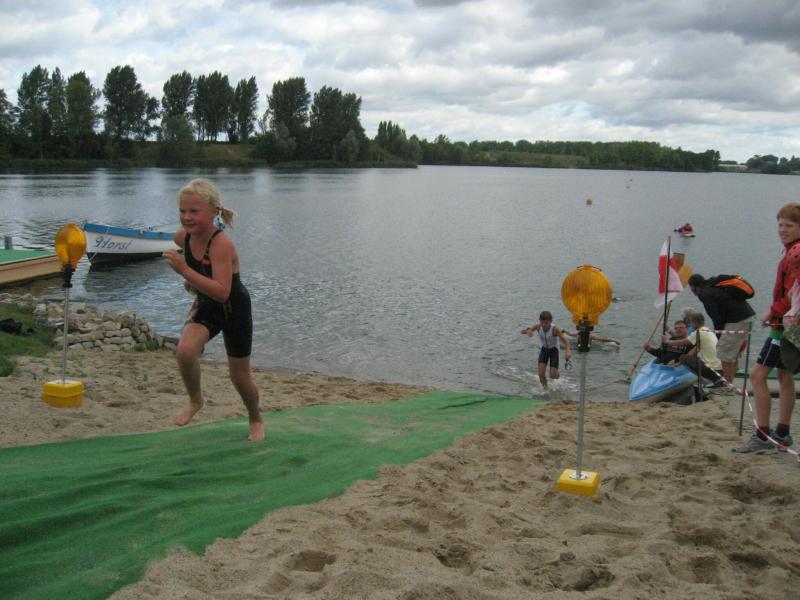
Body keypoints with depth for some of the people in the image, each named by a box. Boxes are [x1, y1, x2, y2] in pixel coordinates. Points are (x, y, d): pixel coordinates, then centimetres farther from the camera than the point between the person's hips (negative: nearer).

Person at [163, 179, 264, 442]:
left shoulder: (221, 243, -31)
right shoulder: (183, 237, -11)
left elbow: (222, 292, -40)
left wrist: (185, 271, -43)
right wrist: (192, 280, 4)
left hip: (234, 311, -5)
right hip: (205, 307, 5)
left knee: (240, 376, 9)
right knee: (185, 351, -25)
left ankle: (256, 420, 38)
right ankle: (195, 400, 4)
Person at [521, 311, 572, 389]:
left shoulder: (555, 329, -31)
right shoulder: (538, 326, -22)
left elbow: (565, 341, -32)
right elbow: (522, 331, -20)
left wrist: (567, 351, -52)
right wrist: (527, 330, -45)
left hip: (553, 350, -3)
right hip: (544, 349, 3)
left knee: (553, 376, -9)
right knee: (541, 374, -9)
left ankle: (557, 374, 29)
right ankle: (545, 388, 18)